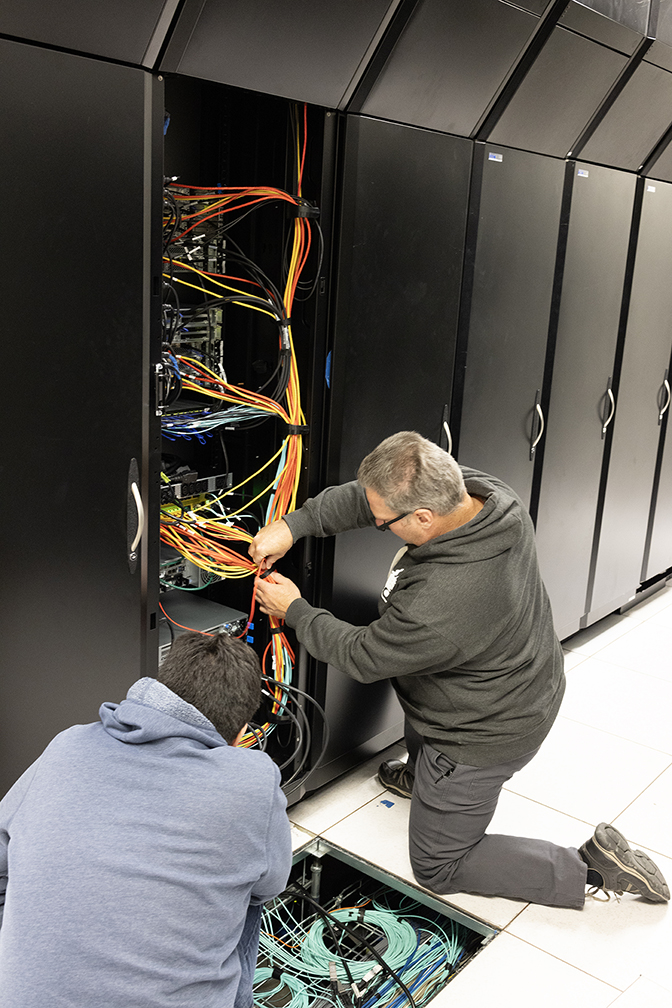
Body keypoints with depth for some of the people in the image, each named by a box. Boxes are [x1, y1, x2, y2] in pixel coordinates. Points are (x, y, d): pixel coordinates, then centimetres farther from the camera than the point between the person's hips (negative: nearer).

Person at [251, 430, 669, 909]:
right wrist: (293, 524, -13)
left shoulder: (436, 610, -43)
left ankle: (590, 867, 10)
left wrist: (296, 612, -8)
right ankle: (421, 776, 59)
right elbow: (364, 497, -7)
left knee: (437, 868, 14)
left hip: (484, 736, -8)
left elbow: (363, 657, -22)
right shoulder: (477, 488, -20)